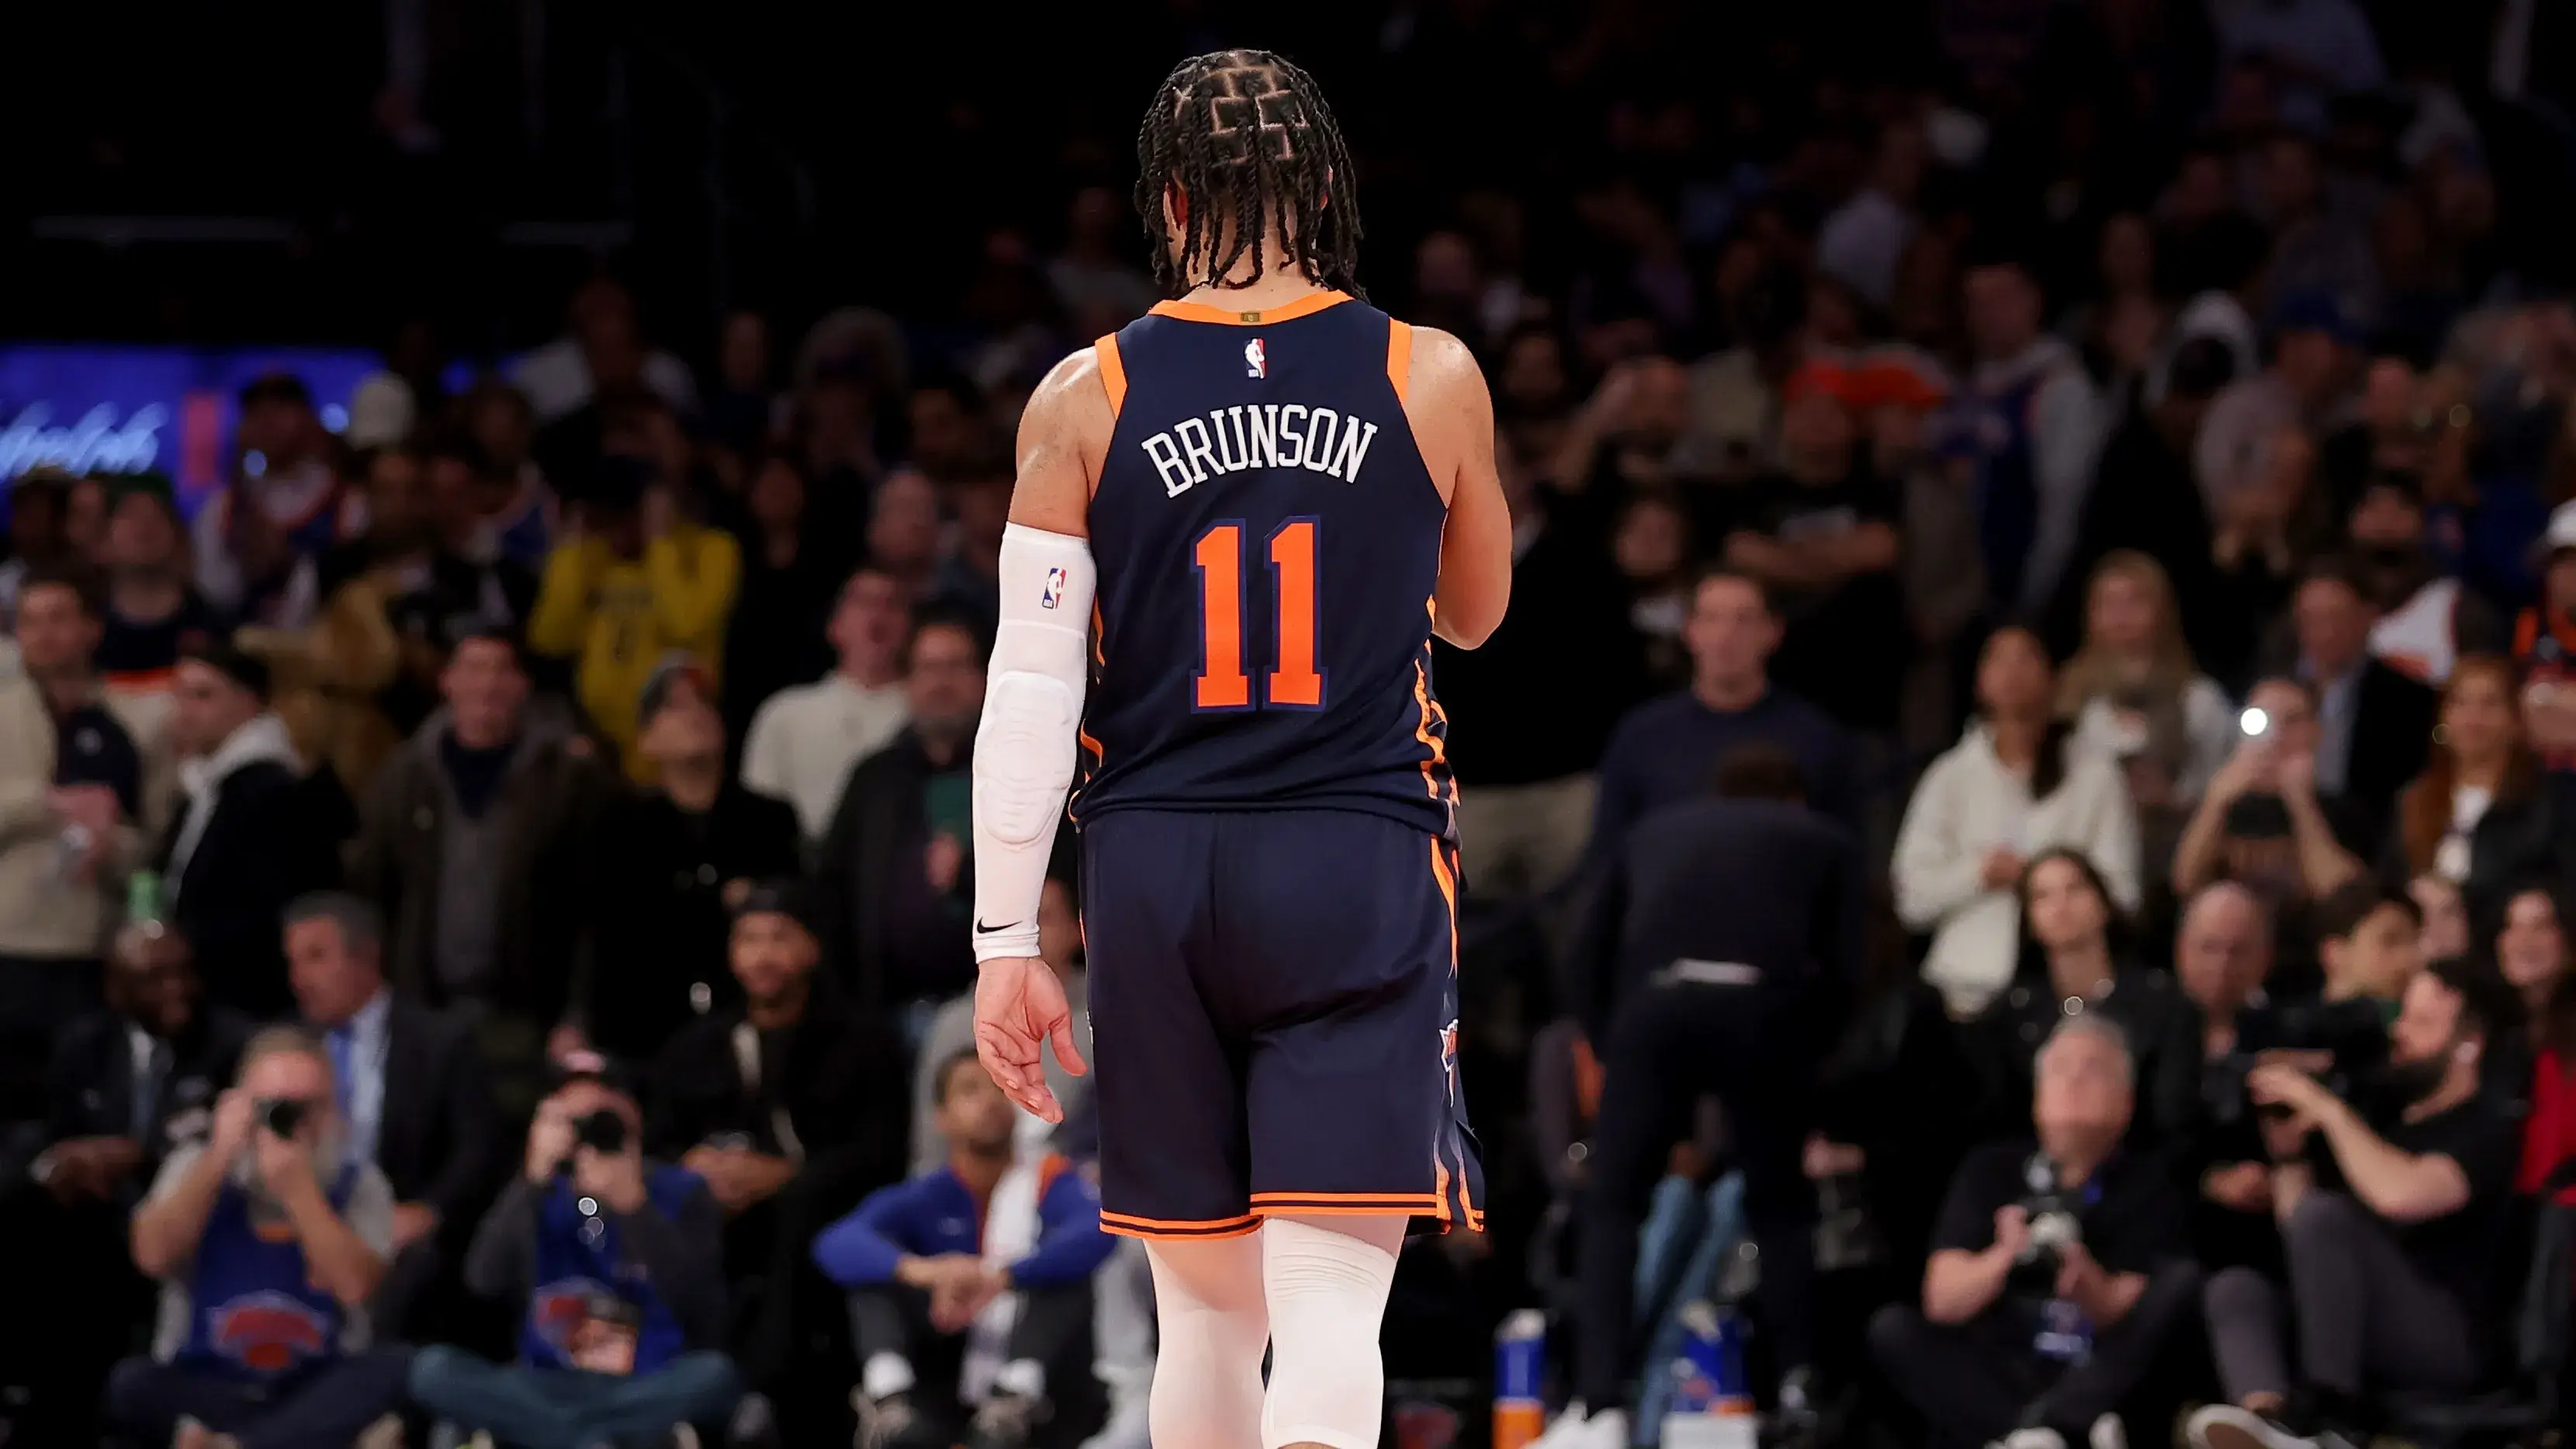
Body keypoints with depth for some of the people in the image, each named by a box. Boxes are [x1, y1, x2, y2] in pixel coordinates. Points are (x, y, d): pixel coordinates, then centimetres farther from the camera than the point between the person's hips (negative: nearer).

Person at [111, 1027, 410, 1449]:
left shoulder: (358, 1185, 3)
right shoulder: (196, 1167, 5)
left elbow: (353, 1286, -14)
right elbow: (154, 1256, -13)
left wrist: (298, 1187, -18)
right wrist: (219, 1160, -15)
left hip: (317, 1394, 0)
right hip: (203, 1391, 0)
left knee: (393, 1368, -32)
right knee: (132, 1384, -31)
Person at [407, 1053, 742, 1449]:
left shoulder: (677, 1193, 3)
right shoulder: (541, 1196, 8)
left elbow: (695, 1306, -14)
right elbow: (485, 1280, -11)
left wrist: (634, 1203, -20)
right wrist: (535, 1178, -18)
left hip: (645, 1395, -2)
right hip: (547, 1393, 2)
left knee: (714, 1375, -36)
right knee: (433, 1368, -26)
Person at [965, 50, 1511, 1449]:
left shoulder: (1084, 398, -1)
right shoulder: (1433, 378, 0)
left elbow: (1027, 691, -3)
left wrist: (1006, 940, 2)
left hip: (1156, 865, 2)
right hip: (1359, 864, -1)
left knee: (1207, 1315, 16)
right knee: (1328, 1313, -8)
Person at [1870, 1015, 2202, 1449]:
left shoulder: (2145, 1183, 4)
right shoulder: (1992, 1169, 8)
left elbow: (2132, 1320, -5)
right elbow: (1941, 1303, -1)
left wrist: (2083, 1279, -27)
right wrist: (2003, 1257, -22)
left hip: (2105, 1384, -1)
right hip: (1998, 1382, 1)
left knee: (2183, 1281, -23)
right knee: (1892, 1328, -22)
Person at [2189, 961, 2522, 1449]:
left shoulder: (2485, 1133, -3)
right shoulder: (2384, 1113, 23)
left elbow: (2401, 1195, -26)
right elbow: (2294, 1227, 27)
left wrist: (2329, 1110, -16)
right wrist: (2288, 1155, 10)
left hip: (2445, 1345, -7)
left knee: (2324, 1214, -27)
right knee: (2236, 1287, -18)